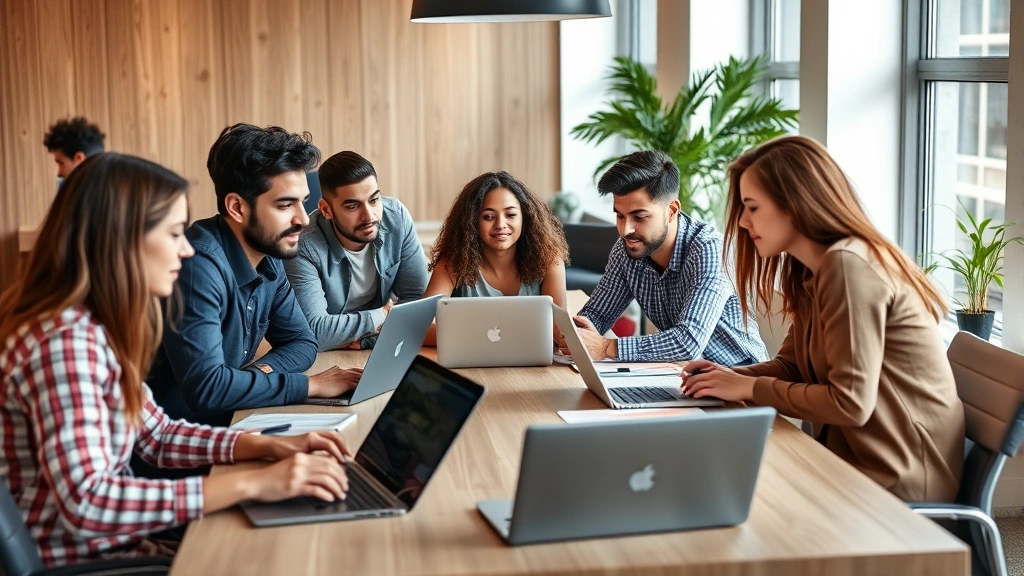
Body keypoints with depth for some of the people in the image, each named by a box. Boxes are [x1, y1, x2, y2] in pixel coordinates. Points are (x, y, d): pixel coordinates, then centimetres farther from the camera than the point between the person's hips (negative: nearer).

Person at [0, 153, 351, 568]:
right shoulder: (63, 340, -24)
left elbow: (156, 435, 13)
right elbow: (85, 504, -33)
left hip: (111, 542, 8)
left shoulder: (96, 327, 4)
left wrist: (270, 446, -1)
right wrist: (251, 484, -31)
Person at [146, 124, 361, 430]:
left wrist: (262, 370, -11)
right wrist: (310, 385, -21)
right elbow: (206, 387, -31)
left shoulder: (269, 258, 0)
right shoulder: (198, 264, -24)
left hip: (230, 420, 7)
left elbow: (301, 341, 11)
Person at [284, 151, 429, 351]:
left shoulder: (397, 217, -14)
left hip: (377, 347, 3)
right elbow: (315, 332, -30)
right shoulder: (304, 247, -25)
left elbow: (418, 299, -10)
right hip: (325, 358, -3)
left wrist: (366, 339, -24)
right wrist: (384, 315, -18)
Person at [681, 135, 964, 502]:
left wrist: (751, 388, -13)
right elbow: (792, 367, 14)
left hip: (896, 479, -8)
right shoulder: (809, 274, 10)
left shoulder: (848, 265, -20)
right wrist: (732, 376, -4)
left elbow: (850, 401, -23)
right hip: (859, 456, 8)